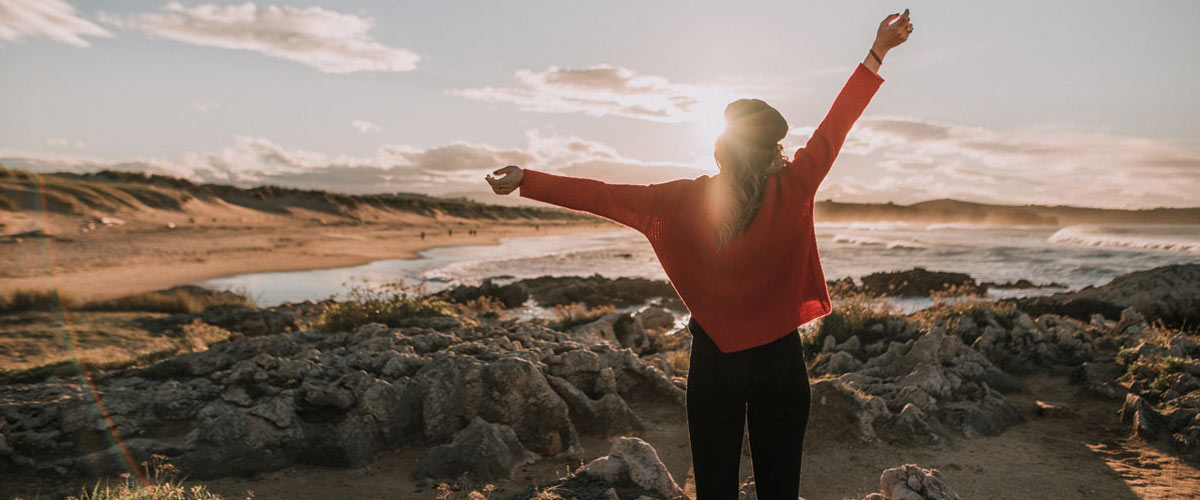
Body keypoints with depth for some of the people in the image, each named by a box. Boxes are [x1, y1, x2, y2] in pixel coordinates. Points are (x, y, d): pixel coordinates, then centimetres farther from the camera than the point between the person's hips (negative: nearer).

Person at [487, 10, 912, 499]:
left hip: (714, 362, -1)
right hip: (781, 361, 1)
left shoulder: (684, 202, -13)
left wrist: (527, 180, 1)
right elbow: (837, 123, -3)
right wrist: (878, 52, 6)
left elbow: (603, 195, -8)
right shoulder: (793, 191, -11)